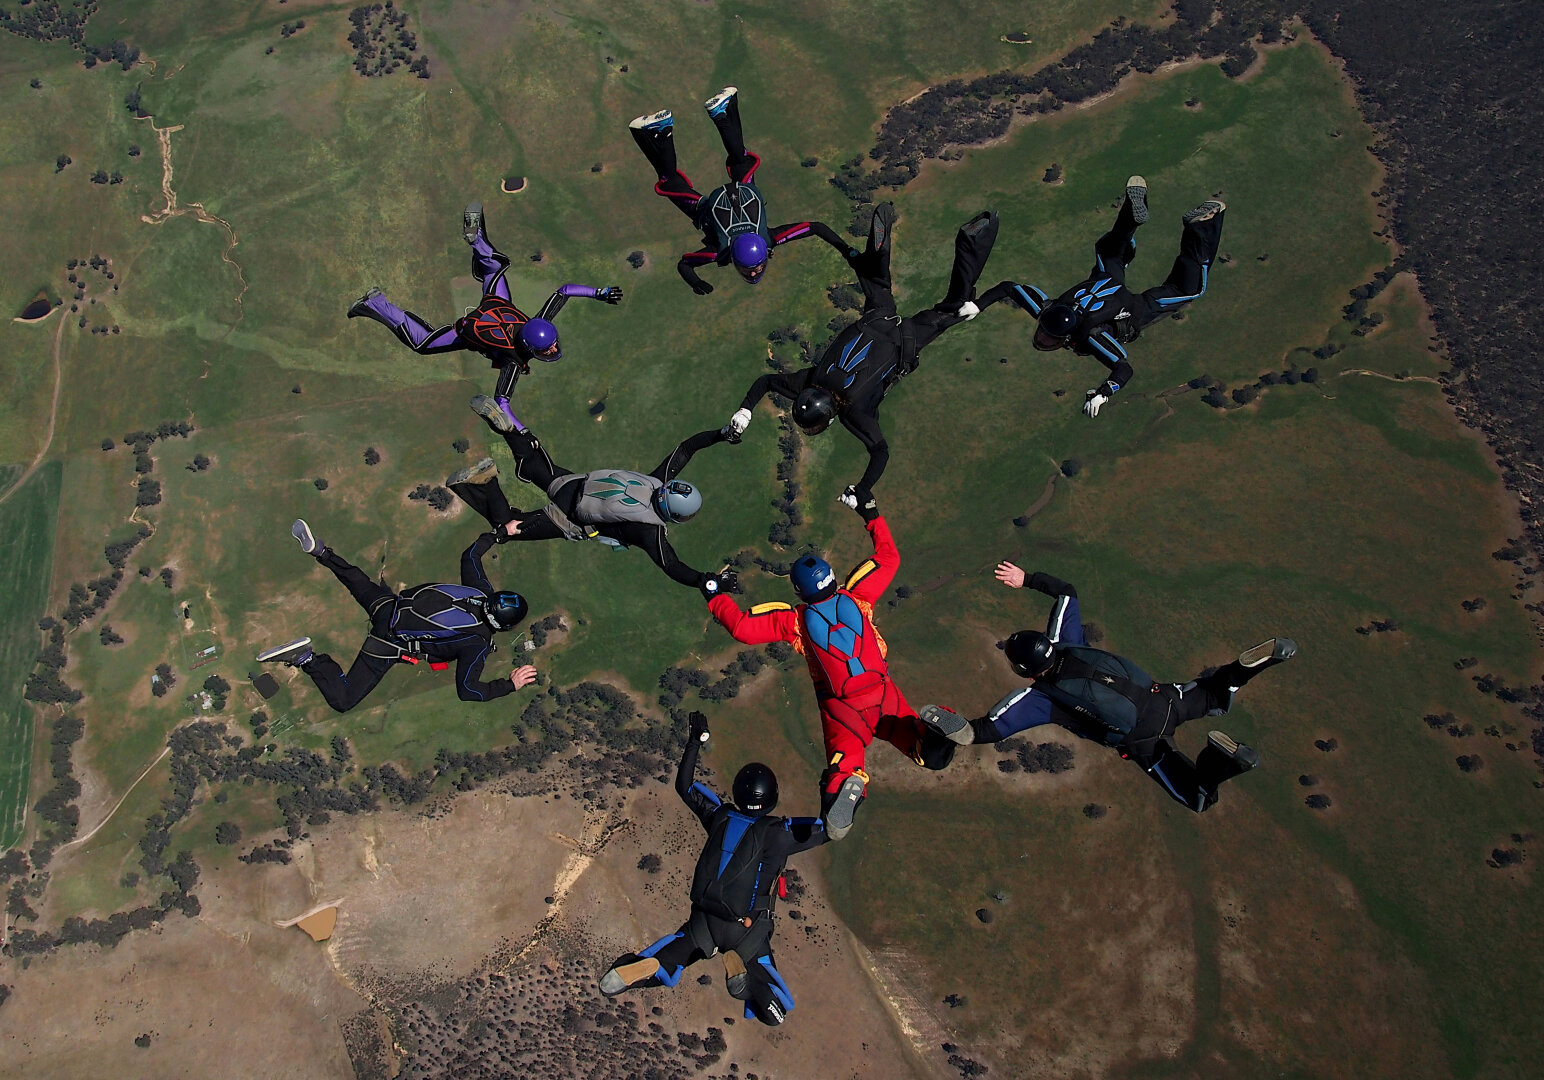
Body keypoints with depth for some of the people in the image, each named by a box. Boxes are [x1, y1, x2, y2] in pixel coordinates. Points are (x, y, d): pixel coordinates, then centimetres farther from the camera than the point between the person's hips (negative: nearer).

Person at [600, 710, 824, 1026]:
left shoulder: (720, 817, 0)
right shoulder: (776, 833, -12)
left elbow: (684, 786, 15)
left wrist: (695, 741, 20)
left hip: (704, 921, 4)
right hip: (746, 930, -4)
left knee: (665, 964, 24)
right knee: (776, 1013, 4)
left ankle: (645, 966, -11)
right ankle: (743, 969, -24)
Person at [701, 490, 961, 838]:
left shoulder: (796, 620, -6)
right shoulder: (856, 598, 0)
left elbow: (741, 627, -9)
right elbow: (889, 556, 13)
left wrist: (718, 596, 8)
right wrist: (872, 516, 22)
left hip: (841, 708, -2)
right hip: (884, 694, 2)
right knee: (931, 755, 9)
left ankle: (846, 783, -41)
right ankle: (929, 730, -28)